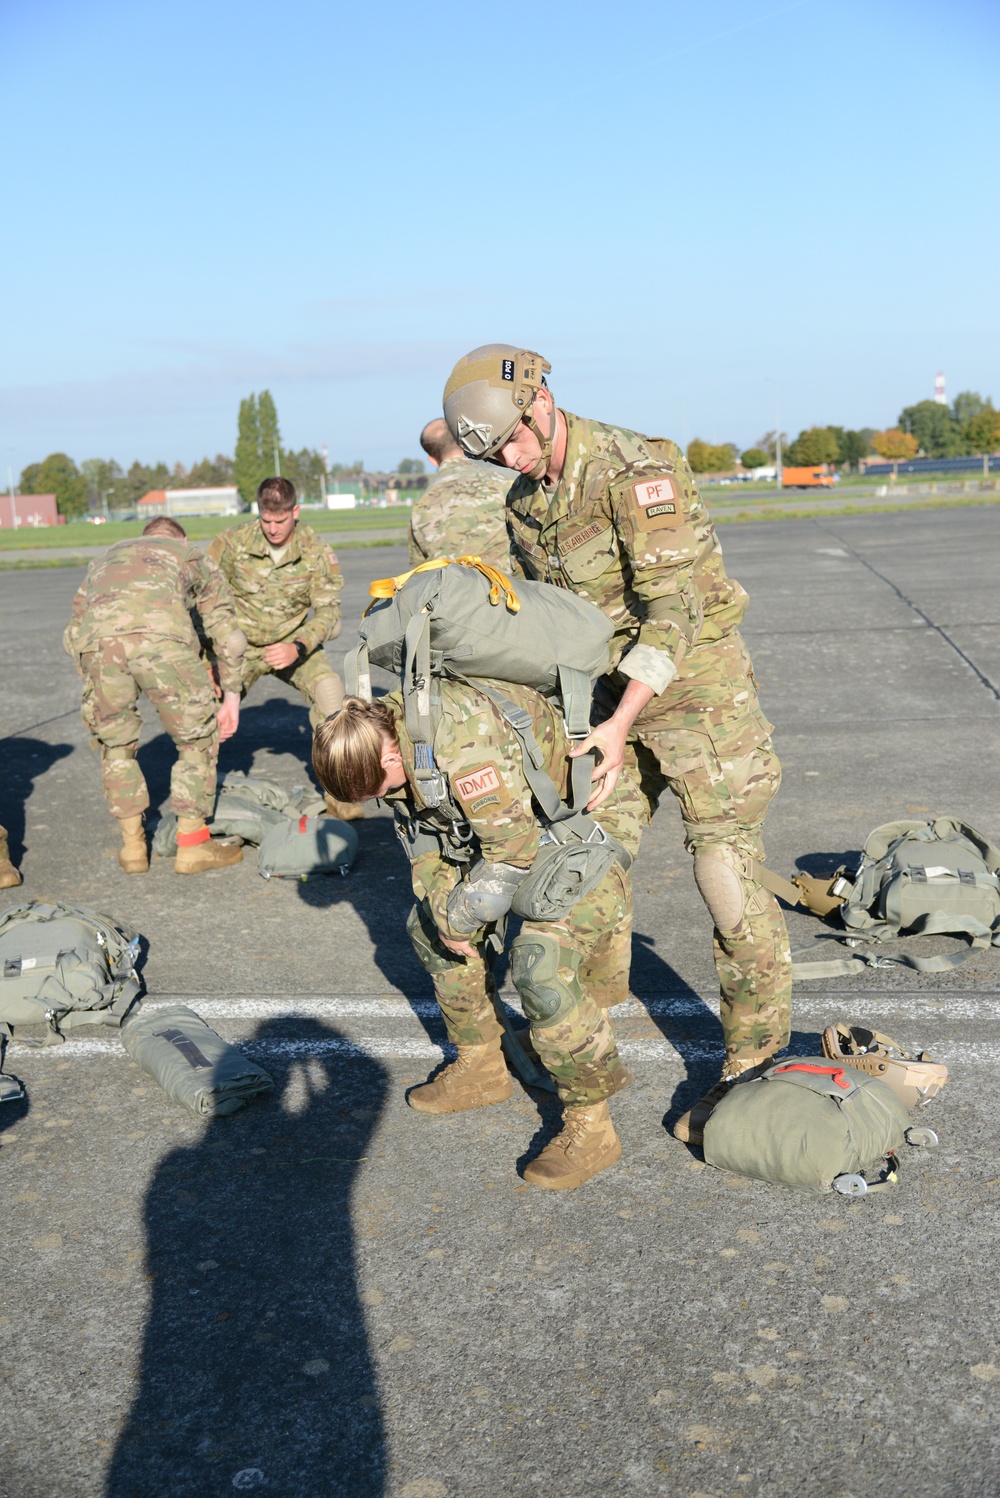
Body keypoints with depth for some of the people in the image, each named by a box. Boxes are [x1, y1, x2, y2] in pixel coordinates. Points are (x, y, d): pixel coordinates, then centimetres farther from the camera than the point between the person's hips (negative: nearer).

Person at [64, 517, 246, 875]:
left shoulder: (104, 560, 43)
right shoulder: (193, 558, 37)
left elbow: (73, 632, 36)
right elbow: (229, 636, 32)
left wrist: (95, 689, 41)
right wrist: (231, 697, 40)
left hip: (99, 641, 3)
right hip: (163, 637, -2)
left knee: (115, 743, 23)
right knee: (197, 739, 17)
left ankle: (133, 846, 28)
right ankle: (192, 845, 21)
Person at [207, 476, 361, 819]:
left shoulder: (317, 551, -14)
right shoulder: (232, 542, -14)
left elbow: (328, 611, -14)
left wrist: (298, 647, -33)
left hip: (294, 642, 0)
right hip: (241, 643, 0)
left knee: (328, 688, -27)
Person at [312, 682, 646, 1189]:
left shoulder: (464, 737, -37)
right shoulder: (383, 735, -7)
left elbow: (513, 847, -31)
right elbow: (421, 834, 5)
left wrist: (459, 919, -18)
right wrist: (441, 912, -6)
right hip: (507, 821, 9)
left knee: (540, 965, -23)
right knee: (429, 926, 10)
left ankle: (591, 1126, -6)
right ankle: (481, 1068, 26)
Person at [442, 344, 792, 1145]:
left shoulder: (636, 471, -22)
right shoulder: (526, 500, 4)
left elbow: (674, 610, -26)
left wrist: (618, 727, -30)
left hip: (697, 681, -8)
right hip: (616, 688, 8)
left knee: (727, 869, -7)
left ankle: (753, 1062, 6)